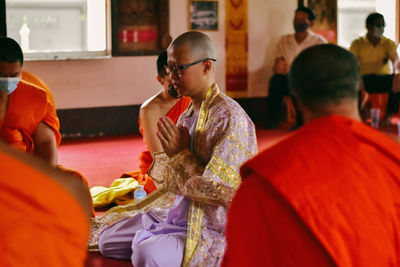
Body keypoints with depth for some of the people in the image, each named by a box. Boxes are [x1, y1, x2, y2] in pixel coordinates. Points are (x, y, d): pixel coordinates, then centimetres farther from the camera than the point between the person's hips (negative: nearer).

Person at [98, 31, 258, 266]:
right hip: (181, 218, 9)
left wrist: (180, 154, -15)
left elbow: (222, 191, -26)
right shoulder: (187, 116, 9)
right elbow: (173, 182, 12)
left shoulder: (230, 118, -19)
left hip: (214, 230, -9)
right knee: (108, 240, 8)